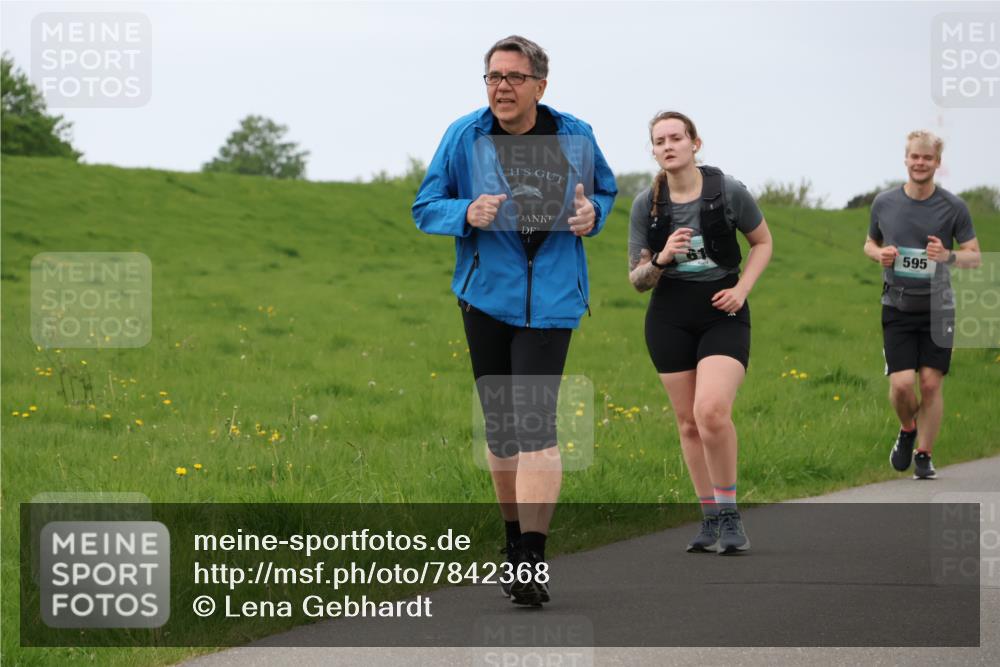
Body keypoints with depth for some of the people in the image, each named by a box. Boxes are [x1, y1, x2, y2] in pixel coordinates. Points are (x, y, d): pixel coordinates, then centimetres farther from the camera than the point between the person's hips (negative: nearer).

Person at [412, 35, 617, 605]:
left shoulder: (574, 137, 0)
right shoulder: (464, 136, -2)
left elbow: (607, 191, 17)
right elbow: (425, 209, 3)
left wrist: (593, 214, -7)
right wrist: (467, 213, -18)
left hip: (550, 298, -1)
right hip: (487, 295, 2)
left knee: (535, 424, -13)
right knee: (500, 425, 9)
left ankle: (533, 561, -14)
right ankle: (516, 540, 27)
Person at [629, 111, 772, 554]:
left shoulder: (729, 192, -6)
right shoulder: (647, 204, -1)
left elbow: (762, 242, 10)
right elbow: (637, 280, 3)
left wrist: (741, 289, -5)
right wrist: (662, 258, -19)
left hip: (722, 315, -3)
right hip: (670, 318, 3)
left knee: (712, 411, -22)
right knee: (689, 423, 7)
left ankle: (729, 513, -7)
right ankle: (710, 519, 20)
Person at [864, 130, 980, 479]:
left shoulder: (953, 207, -3)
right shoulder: (884, 203, 1)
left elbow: (974, 257, 1)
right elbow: (869, 243, 17)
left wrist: (948, 256, -20)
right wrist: (880, 254, -6)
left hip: (937, 308, 0)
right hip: (897, 308, 0)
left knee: (931, 384, -2)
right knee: (901, 384, -10)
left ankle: (924, 455, 14)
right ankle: (907, 430, 22)